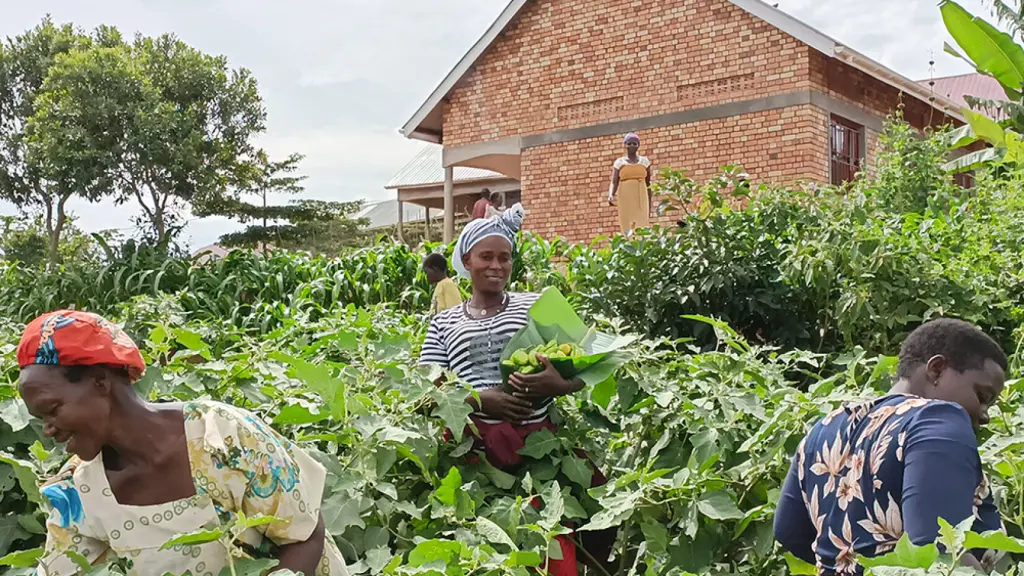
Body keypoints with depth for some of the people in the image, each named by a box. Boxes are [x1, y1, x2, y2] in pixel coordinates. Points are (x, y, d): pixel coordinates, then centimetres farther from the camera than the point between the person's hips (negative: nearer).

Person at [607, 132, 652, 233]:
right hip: (625, 201, 0)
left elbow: (648, 184, 11)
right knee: (627, 229, -3)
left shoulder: (644, 161, 8)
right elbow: (614, 183, -4)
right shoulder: (619, 163, 5)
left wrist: (649, 205, 10)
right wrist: (611, 196, -24)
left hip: (641, 201, 0)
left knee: (641, 228, -12)